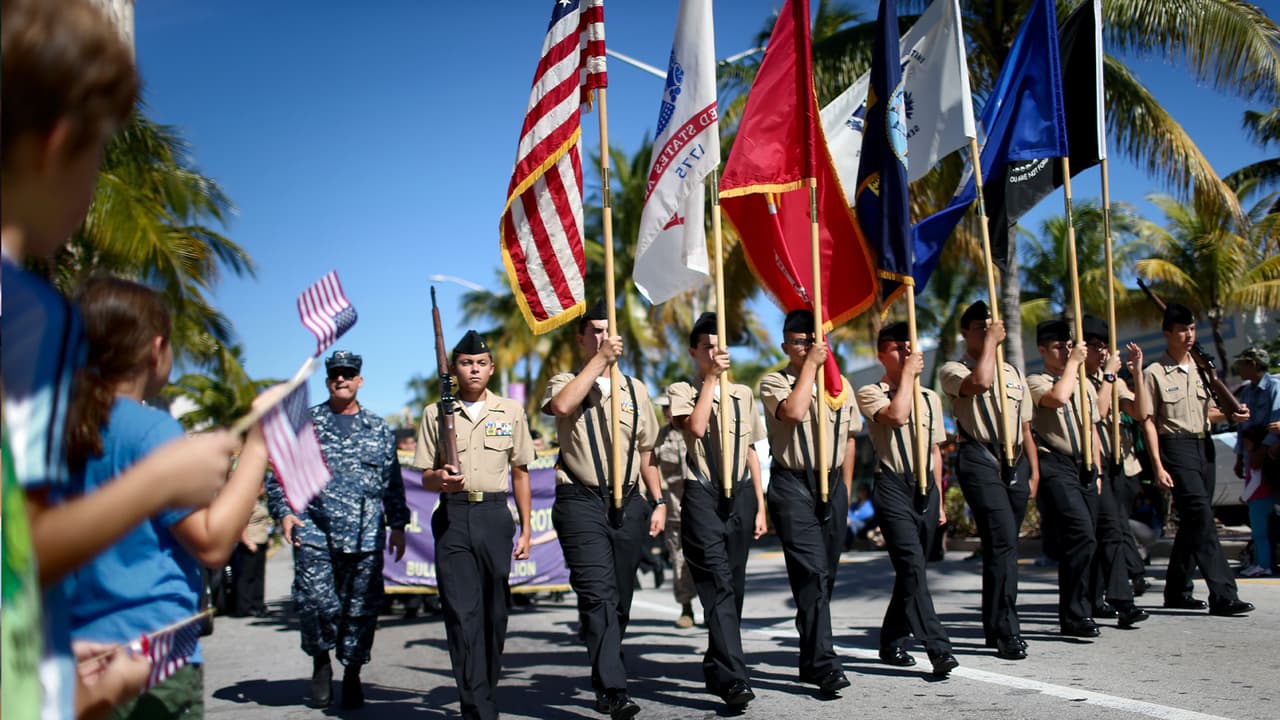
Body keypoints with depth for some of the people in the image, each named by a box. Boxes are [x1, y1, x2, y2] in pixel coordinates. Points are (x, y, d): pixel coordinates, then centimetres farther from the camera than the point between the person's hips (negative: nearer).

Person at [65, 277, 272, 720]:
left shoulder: (60, 429, 7)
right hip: (154, 661, -7)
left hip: (75, 654, 7)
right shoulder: (151, 429, -13)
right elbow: (212, 543, -15)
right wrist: (257, 446, -11)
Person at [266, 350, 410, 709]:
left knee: (361, 608, 2)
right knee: (315, 603, -9)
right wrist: (284, 512, -4)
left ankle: (352, 675, 19)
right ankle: (320, 664, 17)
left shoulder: (378, 428, 13)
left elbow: (393, 481, 15)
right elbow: (279, 474, 10)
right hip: (314, 534, -1)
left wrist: (398, 524, 11)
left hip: (365, 538, 1)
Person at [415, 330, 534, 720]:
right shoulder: (435, 413, 7)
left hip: (496, 515, 1)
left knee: (494, 611, 5)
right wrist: (441, 479, -16)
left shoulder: (511, 411, 10)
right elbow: (426, 476, 8)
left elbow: (520, 473, 13)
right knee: (462, 612, -9)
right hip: (453, 516, -1)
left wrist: (525, 530, 11)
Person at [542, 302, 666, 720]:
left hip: (629, 502, 4)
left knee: (620, 599, 9)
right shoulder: (566, 382, 5)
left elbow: (646, 451, 17)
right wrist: (599, 360, -17)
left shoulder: (635, 389, 15)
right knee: (598, 595, -16)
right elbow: (561, 406, -21)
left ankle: (604, 679, 25)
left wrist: (658, 501, 10)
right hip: (582, 502, -4)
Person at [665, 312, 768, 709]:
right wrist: (711, 379, -13)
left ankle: (715, 667, 25)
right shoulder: (681, 391, 2)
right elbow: (695, 427, -19)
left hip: (741, 495, 5)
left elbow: (751, 452, 16)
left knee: (733, 585, 9)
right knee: (718, 584, -12)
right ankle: (734, 678, -16)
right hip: (703, 496, -5)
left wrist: (760, 506, 12)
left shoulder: (743, 394, 14)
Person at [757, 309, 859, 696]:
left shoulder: (840, 384, 12)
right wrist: (810, 365, -15)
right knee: (811, 573, -14)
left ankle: (811, 659, 20)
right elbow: (794, 412, -24)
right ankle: (824, 662, -13)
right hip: (793, 486, -5)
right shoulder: (774, 382, -2)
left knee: (826, 574, 8)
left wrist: (846, 491, 17)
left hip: (832, 484, 5)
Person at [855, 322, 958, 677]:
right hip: (893, 487, -6)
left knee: (911, 568, 9)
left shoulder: (930, 397, 16)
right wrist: (907, 374, -10)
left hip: (926, 487, 6)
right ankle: (938, 647, -20)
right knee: (912, 565, -16)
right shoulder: (871, 393, -1)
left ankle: (892, 641, 22)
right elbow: (897, 415, -22)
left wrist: (939, 498, 18)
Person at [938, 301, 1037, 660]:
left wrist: (1034, 472, 13)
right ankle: (1007, 633, -13)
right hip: (980, 461, -6)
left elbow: (1025, 428, 20)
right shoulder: (953, 370, 3)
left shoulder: (1013, 373, 20)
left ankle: (995, 627, 18)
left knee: (1002, 547, 8)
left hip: (1015, 463, 6)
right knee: (1003, 542, -16)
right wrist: (990, 342, -9)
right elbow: (979, 382, -22)